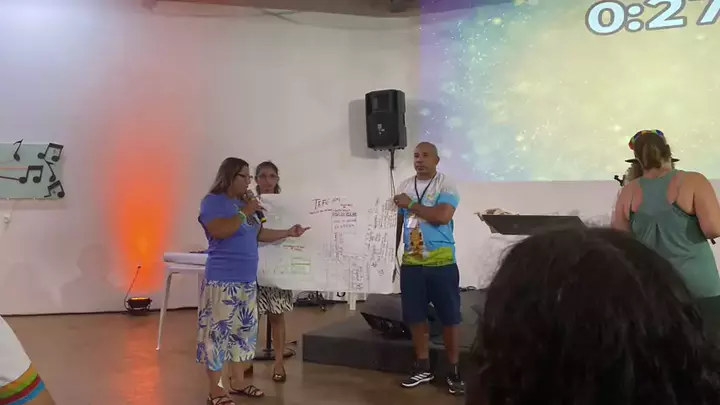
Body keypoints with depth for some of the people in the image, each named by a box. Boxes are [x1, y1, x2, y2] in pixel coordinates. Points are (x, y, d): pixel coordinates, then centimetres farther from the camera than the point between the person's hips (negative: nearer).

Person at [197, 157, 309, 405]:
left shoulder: (242, 202, 16)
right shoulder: (213, 201, -8)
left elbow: (258, 234, 22)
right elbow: (218, 231, -25)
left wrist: (288, 233, 15)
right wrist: (245, 213, -17)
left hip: (246, 281, 9)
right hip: (223, 282, -9)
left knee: (243, 330, 14)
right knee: (218, 332, -5)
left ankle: (237, 382, 26)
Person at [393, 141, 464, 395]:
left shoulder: (446, 186, -6)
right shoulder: (404, 186, 9)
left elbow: (442, 216, -22)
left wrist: (411, 204, -15)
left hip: (441, 262, -4)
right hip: (410, 262, 5)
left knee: (449, 317, 1)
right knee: (415, 316, 10)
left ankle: (454, 371, 14)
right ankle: (423, 367, 24)